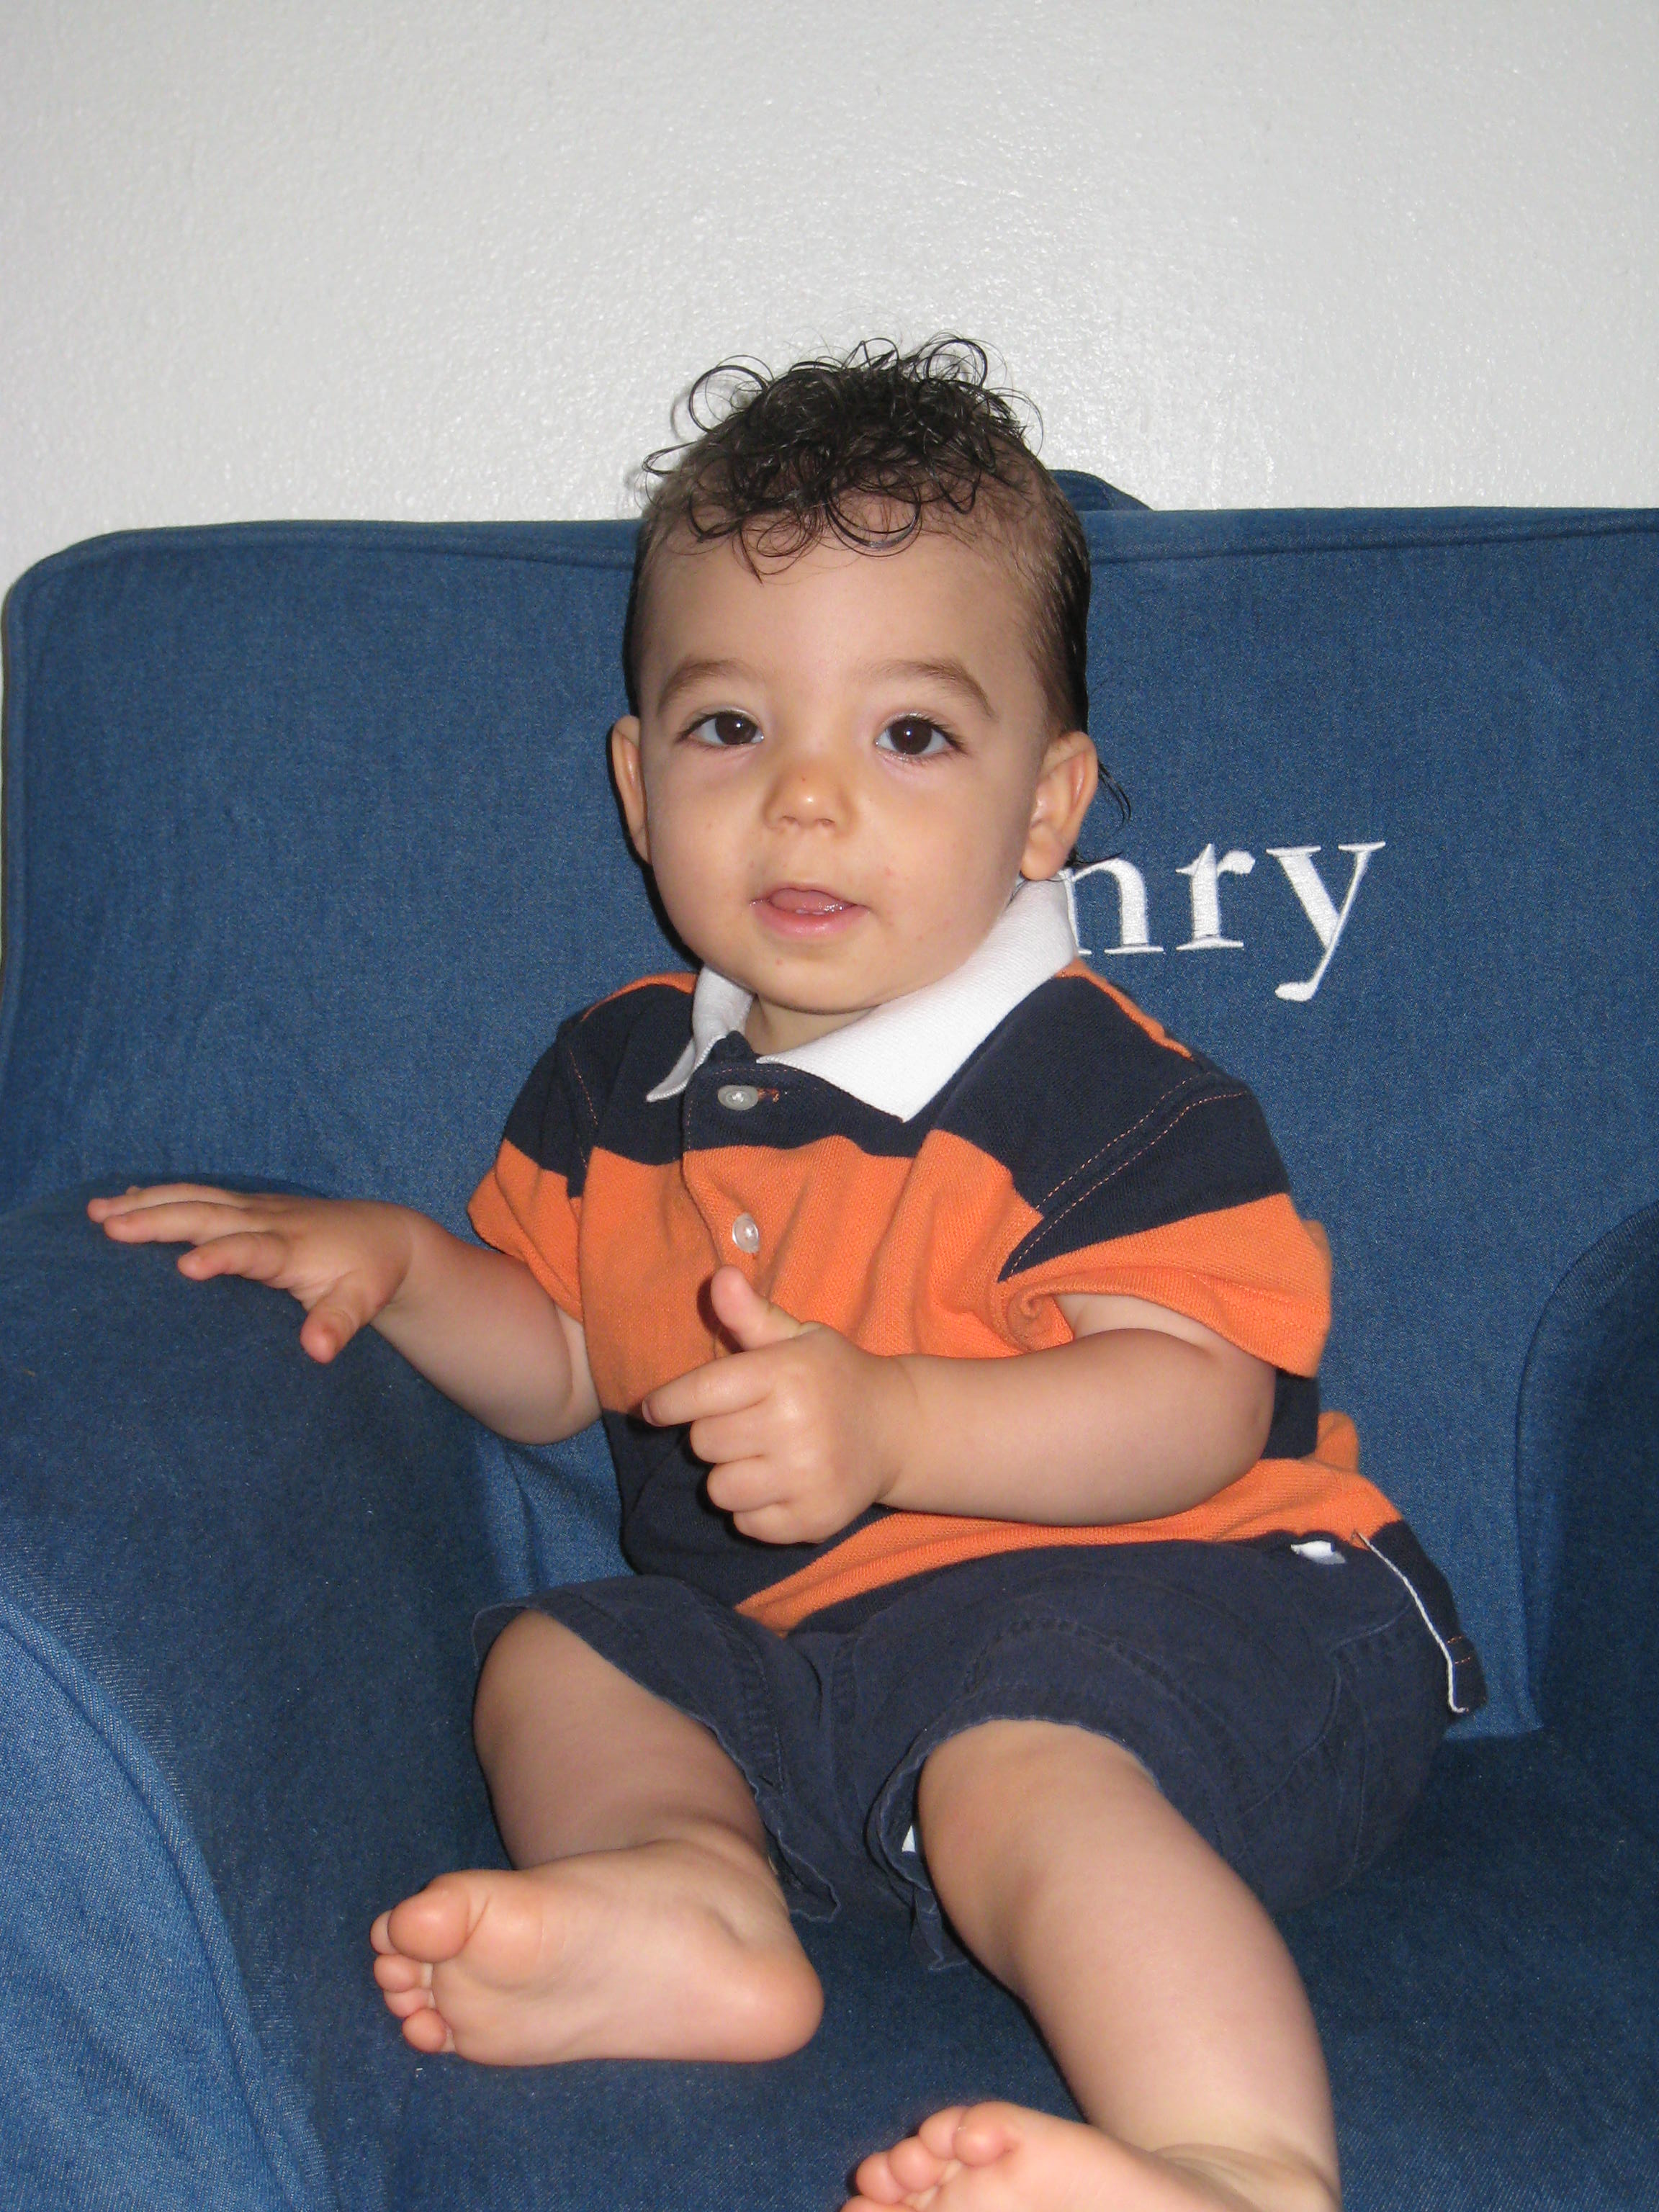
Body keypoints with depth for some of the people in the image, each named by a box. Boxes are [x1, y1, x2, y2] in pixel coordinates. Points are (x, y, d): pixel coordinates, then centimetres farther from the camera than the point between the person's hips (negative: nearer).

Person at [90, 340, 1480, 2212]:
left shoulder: (1094, 1084, -12)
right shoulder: (620, 1077, 9)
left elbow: (1196, 1406, -20)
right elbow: (562, 1368, 19)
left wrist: (890, 1424, -33)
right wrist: (394, 1262, 0)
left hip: (1140, 1587, -7)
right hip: (785, 1636, 8)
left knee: (1024, 1767, -34)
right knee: (553, 1656, -3)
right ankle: (689, 1898, -31)